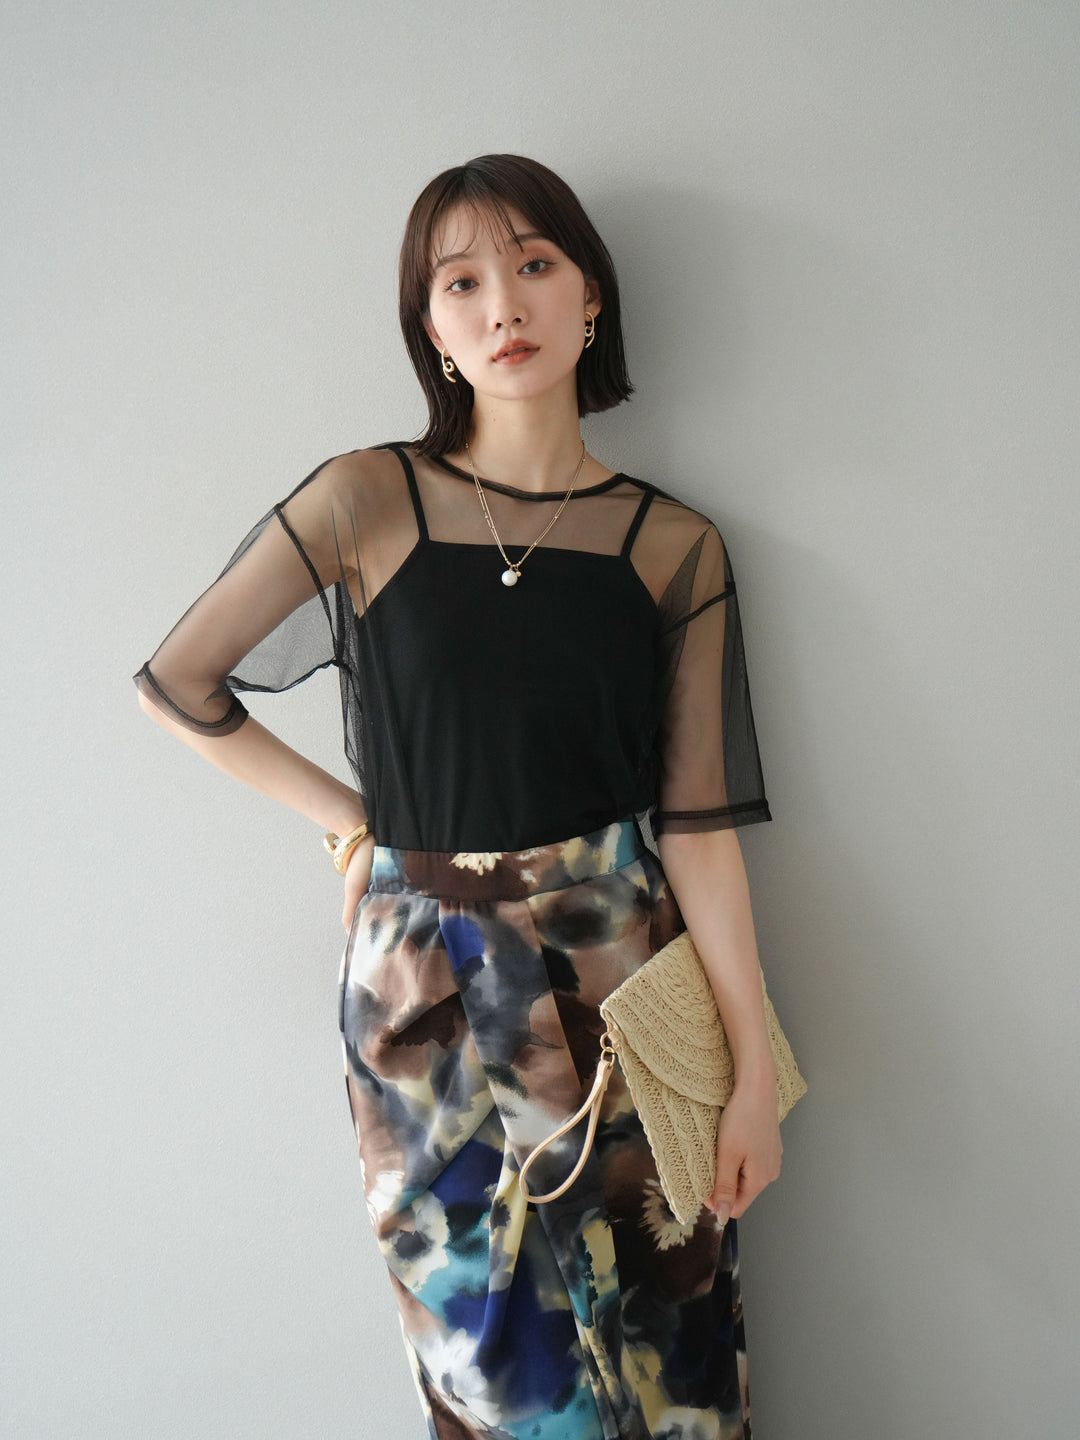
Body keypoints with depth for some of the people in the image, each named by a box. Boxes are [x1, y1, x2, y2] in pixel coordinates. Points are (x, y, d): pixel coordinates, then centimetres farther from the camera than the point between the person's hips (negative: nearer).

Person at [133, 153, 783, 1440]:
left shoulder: (677, 548, 0)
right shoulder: (367, 502, -4)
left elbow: (698, 822, -2)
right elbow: (175, 685, 3)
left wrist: (754, 1066, -5)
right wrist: (346, 817, 1)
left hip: (620, 969, 1)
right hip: (425, 979, -1)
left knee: (659, 1328, 11)